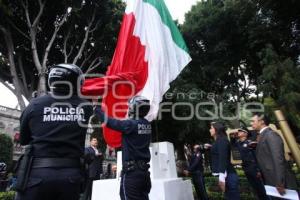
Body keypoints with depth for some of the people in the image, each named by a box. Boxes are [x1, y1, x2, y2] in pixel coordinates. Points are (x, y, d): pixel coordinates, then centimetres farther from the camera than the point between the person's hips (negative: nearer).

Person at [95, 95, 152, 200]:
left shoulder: (131, 124, -16)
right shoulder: (147, 125, 4)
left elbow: (109, 122, -15)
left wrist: (97, 109, -1)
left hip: (131, 171, -7)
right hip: (144, 169, 7)